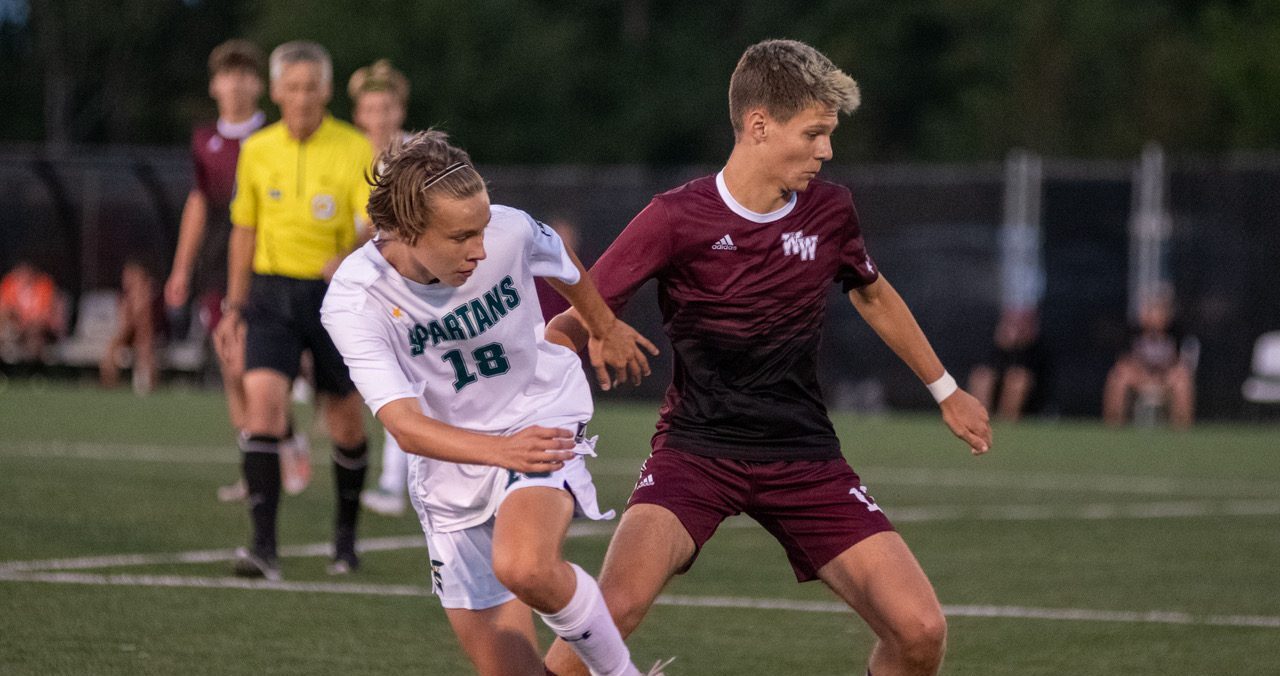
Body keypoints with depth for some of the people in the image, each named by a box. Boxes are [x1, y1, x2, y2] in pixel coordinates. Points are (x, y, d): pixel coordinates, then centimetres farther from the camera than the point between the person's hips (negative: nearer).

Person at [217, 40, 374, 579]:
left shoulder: (356, 151, -6)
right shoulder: (256, 151, 5)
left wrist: (351, 259, -36)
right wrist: (235, 307, 16)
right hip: (272, 294, 2)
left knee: (344, 422, 7)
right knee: (262, 401, -17)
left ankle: (346, 534, 31)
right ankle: (264, 545, -21)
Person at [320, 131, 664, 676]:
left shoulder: (510, 231, -19)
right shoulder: (351, 303, -23)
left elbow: (561, 264, 8)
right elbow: (406, 427, -31)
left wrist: (605, 330, 26)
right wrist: (502, 451, -48)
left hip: (542, 422, -1)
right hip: (449, 461, 1)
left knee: (525, 567, -33)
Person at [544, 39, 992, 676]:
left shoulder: (829, 210, 1)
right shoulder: (676, 219, -12)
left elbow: (873, 295, 23)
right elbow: (576, 324, -9)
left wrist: (945, 390, 33)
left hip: (805, 456, 4)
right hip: (696, 449, -4)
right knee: (616, 606, -30)